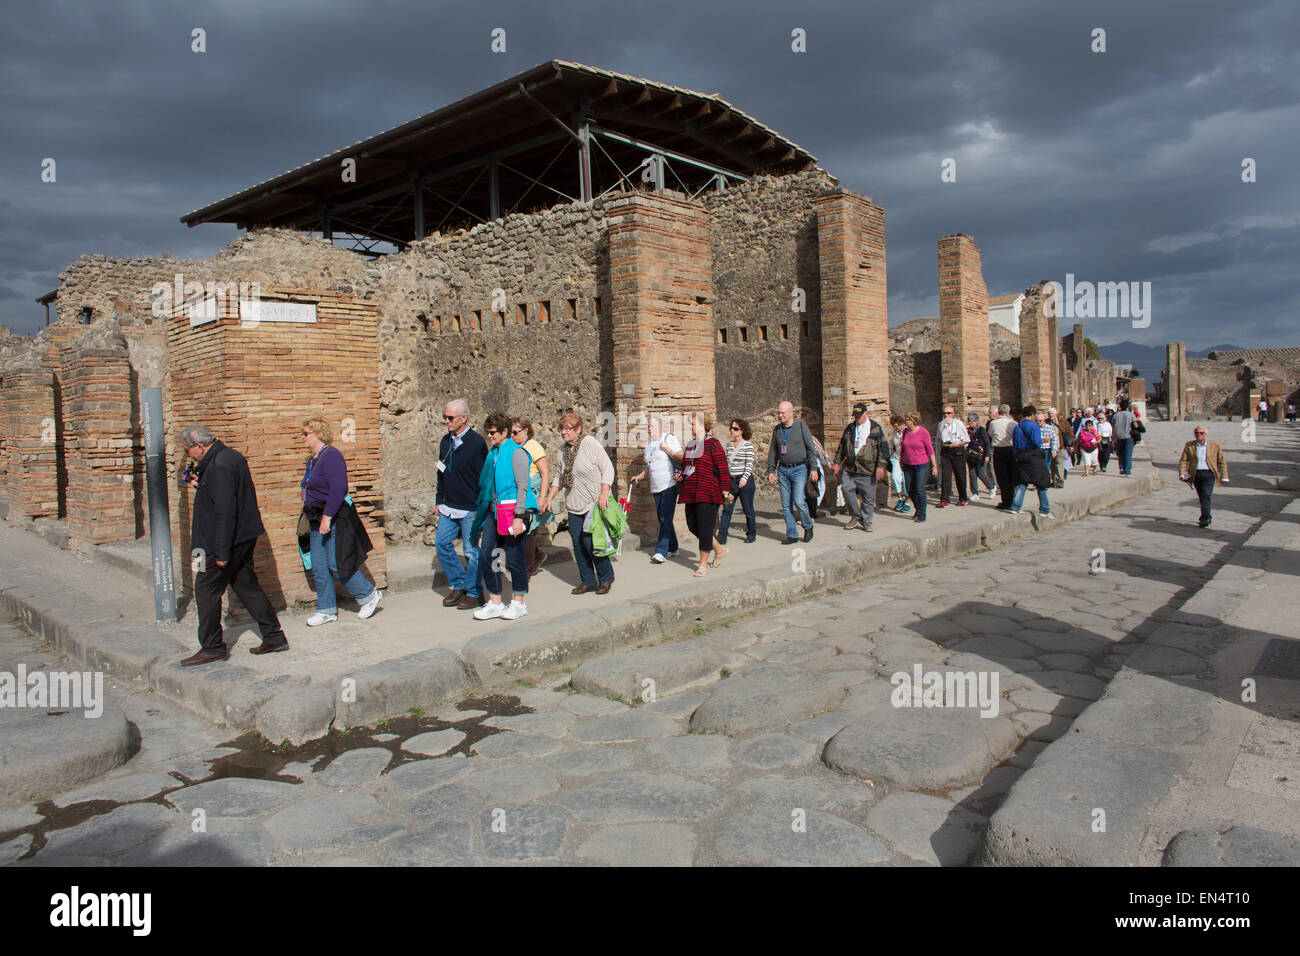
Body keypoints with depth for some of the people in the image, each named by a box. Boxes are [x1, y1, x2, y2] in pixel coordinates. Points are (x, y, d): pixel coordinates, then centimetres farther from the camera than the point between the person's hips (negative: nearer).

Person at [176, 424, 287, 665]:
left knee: (206, 589, 1)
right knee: (246, 585, 14)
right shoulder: (229, 456, 12)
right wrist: (199, 485, 11)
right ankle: (274, 637, 17)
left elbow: (226, 511, -24)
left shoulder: (219, 466, -20)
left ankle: (212, 647, 9)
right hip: (244, 537, 10)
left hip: (228, 540, -10)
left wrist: (222, 552, -22)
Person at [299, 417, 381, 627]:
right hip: (317, 522, 10)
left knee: (336, 564, -7)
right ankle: (327, 610, 16)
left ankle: (369, 595, 11)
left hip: (334, 520, -10)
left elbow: (338, 489, -23)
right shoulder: (312, 459, 16)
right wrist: (310, 515, 20)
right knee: (318, 568, 8)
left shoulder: (331, 456, -15)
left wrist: (327, 517, -25)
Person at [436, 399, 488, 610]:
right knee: (441, 543, 7)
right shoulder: (445, 441, 10)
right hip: (449, 507, 7)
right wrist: (439, 501, 17)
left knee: (471, 550, 0)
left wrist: (479, 508, -14)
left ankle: (474, 593, 14)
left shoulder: (476, 442, -12)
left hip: (470, 509, -7)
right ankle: (459, 586, 21)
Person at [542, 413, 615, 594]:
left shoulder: (589, 443, -8)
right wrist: (549, 498, 13)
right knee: (578, 544, 5)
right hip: (574, 506, 7)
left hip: (593, 503, -6)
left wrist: (604, 493, -19)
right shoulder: (563, 450, 11)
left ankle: (606, 577, 9)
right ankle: (587, 581, 17)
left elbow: (607, 468, -10)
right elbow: (558, 477, 21)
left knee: (590, 541, -10)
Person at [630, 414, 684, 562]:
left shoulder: (669, 438, -5)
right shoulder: (648, 443, 16)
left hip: (669, 485, -7)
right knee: (662, 518, 11)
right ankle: (672, 548, 22)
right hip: (656, 487, 7)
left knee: (665, 518, -11)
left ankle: (661, 551, -13)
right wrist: (639, 476, 13)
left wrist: (668, 450, -18)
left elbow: (682, 458, -9)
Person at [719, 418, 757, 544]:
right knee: (726, 509, -2)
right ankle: (722, 536, -1)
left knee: (748, 509, 4)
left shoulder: (748, 445, -4)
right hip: (730, 480, 5)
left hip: (745, 481, -4)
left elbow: (750, 464, -11)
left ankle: (751, 535, 18)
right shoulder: (728, 445, 11)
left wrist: (744, 479, -23)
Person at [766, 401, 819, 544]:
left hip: (800, 469, -4)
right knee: (786, 505, 2)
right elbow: (773, 451, 16)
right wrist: (771, 470, 10)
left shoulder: (801, 426, -1)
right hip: (783, 470, 4)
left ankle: (808, 526, 11)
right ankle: (791, 535, 10)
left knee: (799, 501, -14)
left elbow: (811, 449, -2)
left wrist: (813, 469, -8)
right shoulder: (777, 430, 11)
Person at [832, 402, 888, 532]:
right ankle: (855, 517, 10)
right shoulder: (849, 428, 13)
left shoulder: (875, 428, 2)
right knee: (847, 489, -9)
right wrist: (837, 462, 17)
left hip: (867, 469, -3)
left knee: (868, 497, 2)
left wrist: (880, 466, -8)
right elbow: (842, 446, 22)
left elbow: (883, 447, -1)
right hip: (849, 468, 3)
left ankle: (866, 522, 16)